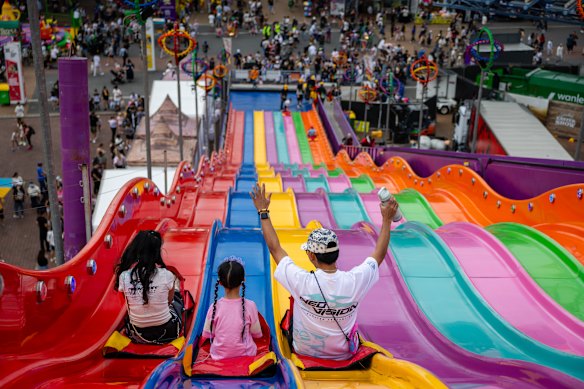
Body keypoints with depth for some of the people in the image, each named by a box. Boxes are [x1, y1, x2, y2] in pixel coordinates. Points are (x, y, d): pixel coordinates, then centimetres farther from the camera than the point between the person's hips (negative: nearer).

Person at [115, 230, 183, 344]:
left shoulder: (124, 276, -14)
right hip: (167, 332, -3)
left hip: (138, 336, 3)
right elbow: (169, 301, 0)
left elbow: (129, 304, 0)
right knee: (177, 299, 30)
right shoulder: (166, 275, -17)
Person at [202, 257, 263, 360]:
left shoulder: (215, 306, -12)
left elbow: (208, 334, -2)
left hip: (219, 356, 1)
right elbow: (257, 334, -2)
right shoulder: (250, 305, -14)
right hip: (245, 355, -1)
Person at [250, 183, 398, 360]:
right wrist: (386, 219, 4)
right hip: (344, 355, 2)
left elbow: (275, 248, -14)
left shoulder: (302, 282, -29)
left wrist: (263, 212, -5)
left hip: (305, 352, -2)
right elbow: (379, 254, -4)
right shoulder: (355, 281, -24)